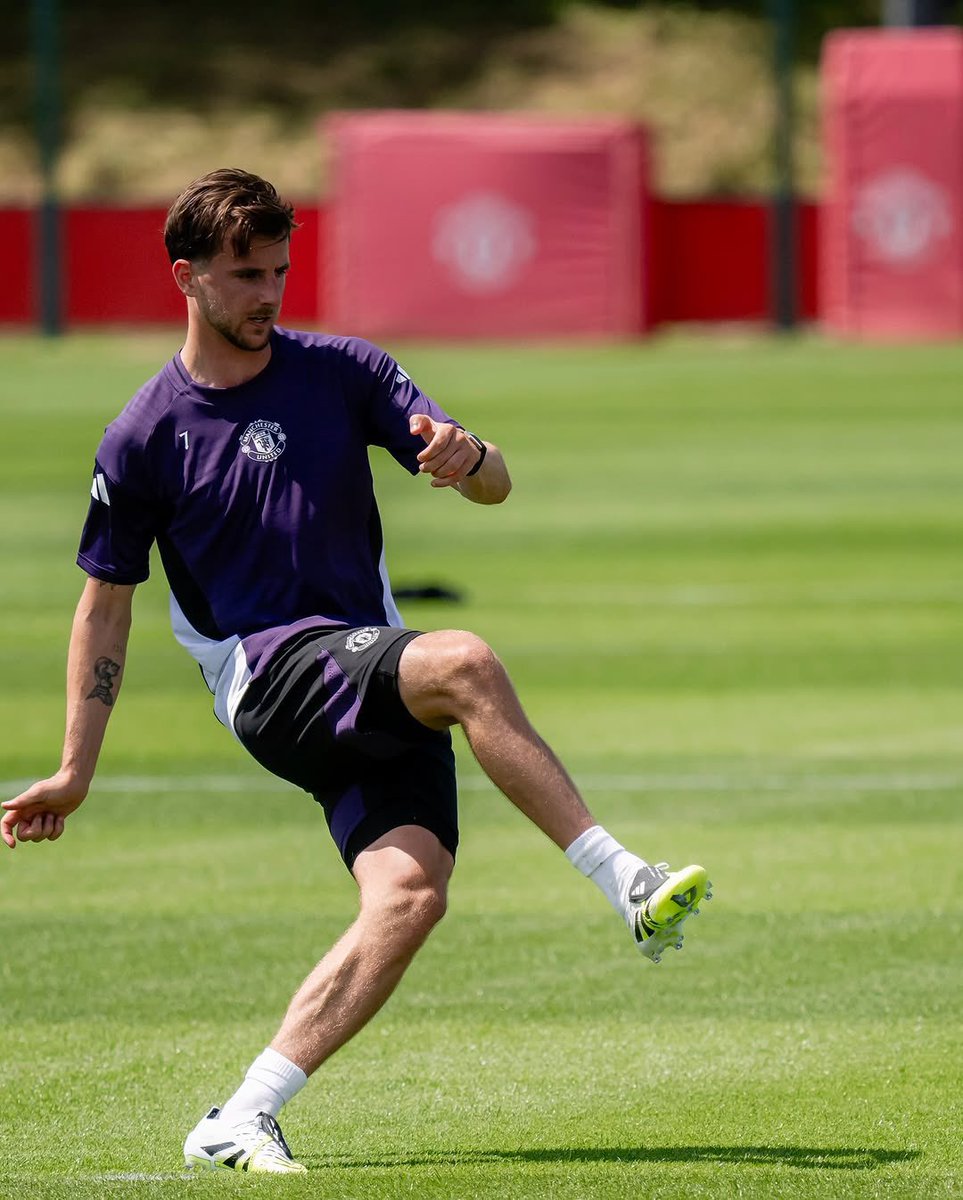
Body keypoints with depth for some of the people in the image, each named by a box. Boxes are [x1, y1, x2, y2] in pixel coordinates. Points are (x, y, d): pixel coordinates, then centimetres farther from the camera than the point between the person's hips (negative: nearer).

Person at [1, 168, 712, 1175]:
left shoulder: (343, 373, 9)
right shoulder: (145, 439, 2)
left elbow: (495, 487, 6)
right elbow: (105, 603, 11)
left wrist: (465, 458, -20)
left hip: (378, 694, 4)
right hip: (269, 676, -4)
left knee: (409, 893, -21)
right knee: (465, 662, -32)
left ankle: (238, 1123, -17)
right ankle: (631, 889, -34)